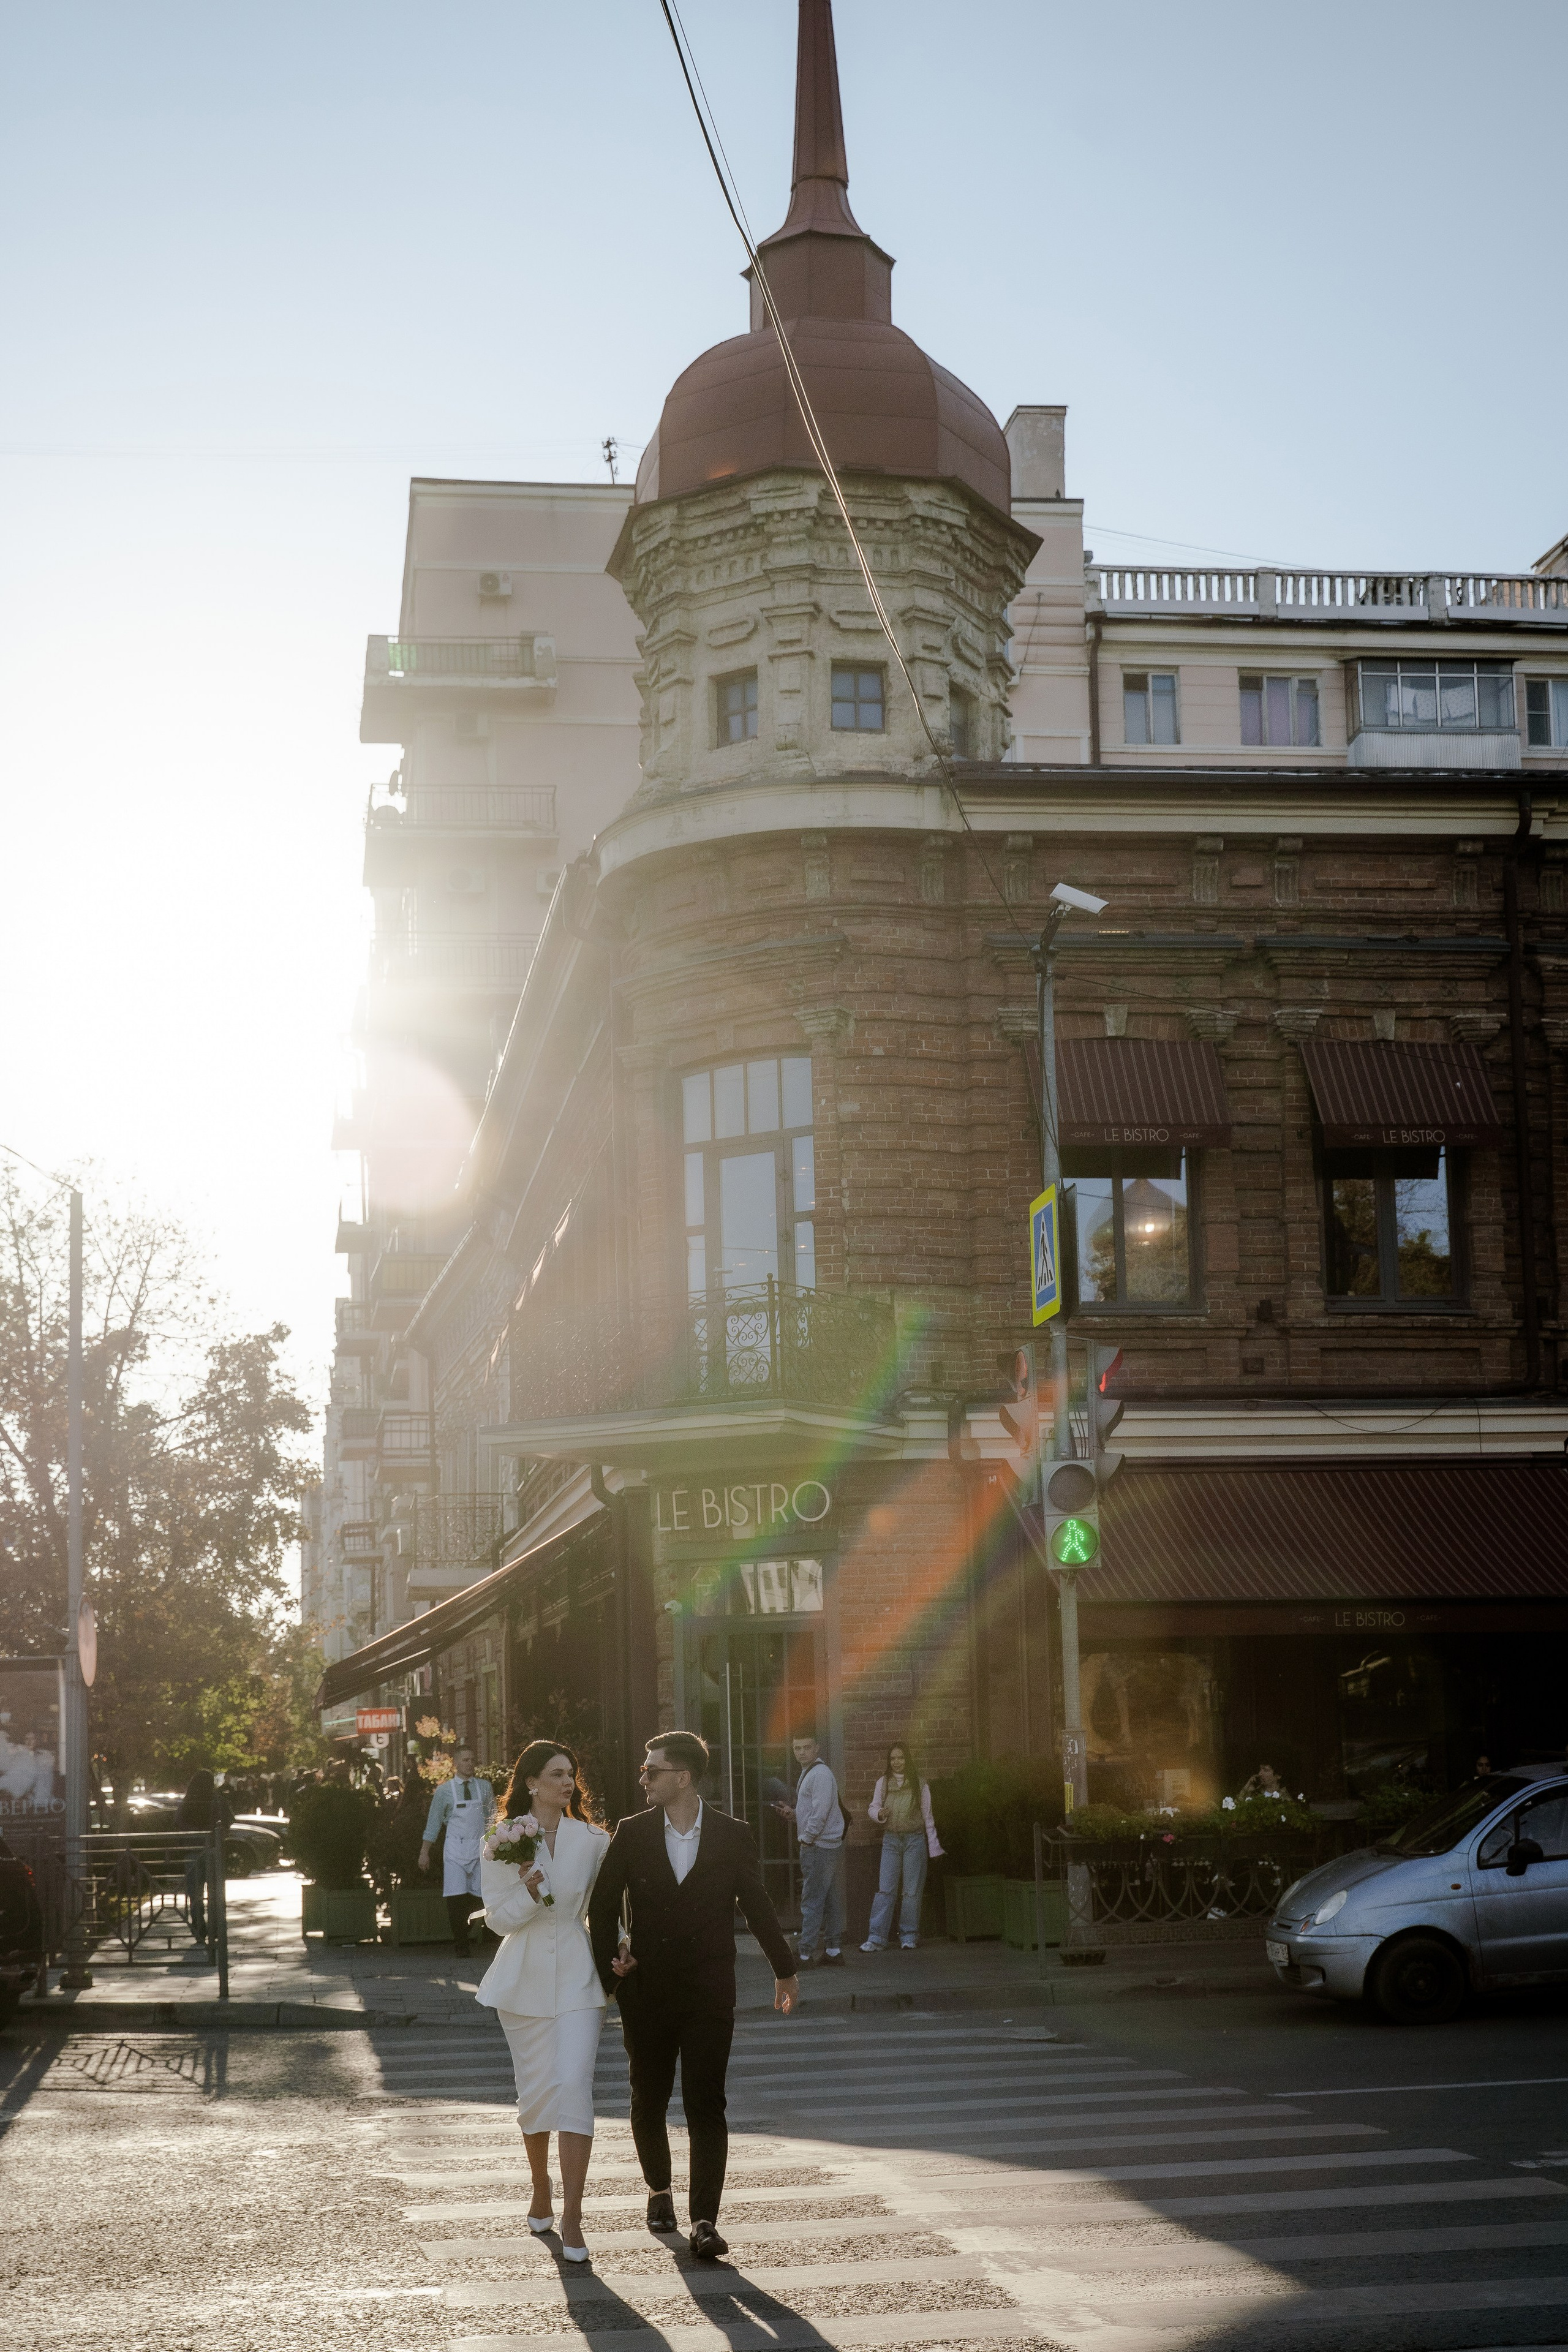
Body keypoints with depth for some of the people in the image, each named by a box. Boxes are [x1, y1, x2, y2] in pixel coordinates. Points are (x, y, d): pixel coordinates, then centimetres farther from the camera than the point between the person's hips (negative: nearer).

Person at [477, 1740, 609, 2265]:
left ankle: (572, 2219, -13)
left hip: (576, 1975, -1)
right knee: (534, 2093, 9)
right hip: (525, 1979, 1)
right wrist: (528, 1894, -20)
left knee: (574, 2086, -13)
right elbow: (497, 1918, -1)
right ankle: (541, 2194, 33)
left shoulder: (593, 1840, 3)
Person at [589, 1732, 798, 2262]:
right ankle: (659, 2189, 37)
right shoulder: (632, 1834, 0)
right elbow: (602, 1907, 8)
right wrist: (608, 1971, -1)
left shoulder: (732, 1836, -2)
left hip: (710, 1993, -2)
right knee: (648, 2103, 12)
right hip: (646, 1993, 2)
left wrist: (785, 1970, 18)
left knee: (706, 2106, -8)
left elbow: (756, 1906, 10)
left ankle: (704, 2221, -7)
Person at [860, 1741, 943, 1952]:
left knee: (912, 1891, 3)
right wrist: (879, 1813, -14)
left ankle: (909, 1936, 12)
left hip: (915, 1840, -1)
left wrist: (933, 1847, 4)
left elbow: (927, 1816, 5)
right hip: (891, 1840, 1)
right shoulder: (883, 1783, 4)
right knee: (885, 1889, -5)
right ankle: (877, 1938, -6)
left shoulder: (918, 1784, 2)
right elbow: (873, 1807, 11)